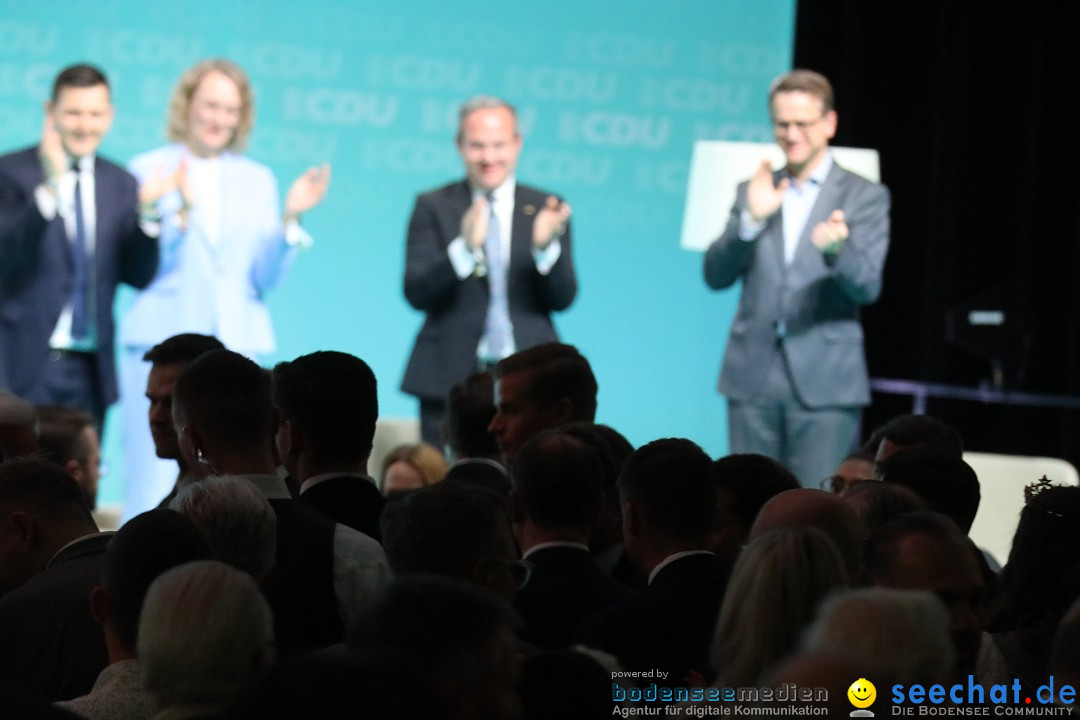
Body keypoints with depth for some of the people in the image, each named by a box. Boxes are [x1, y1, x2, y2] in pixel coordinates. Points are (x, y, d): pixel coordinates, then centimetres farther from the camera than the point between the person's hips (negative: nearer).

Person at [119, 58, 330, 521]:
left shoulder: (257, 180, 16)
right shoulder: (150, 170, 6)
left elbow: (266, 278, 9)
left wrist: (290, 218, -6)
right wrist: (180, 209, -18)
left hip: (238, 342, 3)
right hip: (164, 343, -3)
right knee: (153, 487, -9)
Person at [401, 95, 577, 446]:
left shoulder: (546, 210, 9)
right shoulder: (433, 207, 6)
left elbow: (562, 298, 2)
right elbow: (417, 294, -5)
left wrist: (546, 246, -18)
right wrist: (465, 247, -21)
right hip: (450, 378, -1)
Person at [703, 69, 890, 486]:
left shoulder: (864, 197, 4)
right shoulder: (753, 192, 14)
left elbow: (867, 286, -8)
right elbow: (716, 276, 4)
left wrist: (837, 248, -30)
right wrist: (751, 220, -13)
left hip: (825, 385, -3)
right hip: (753, 378, 3)